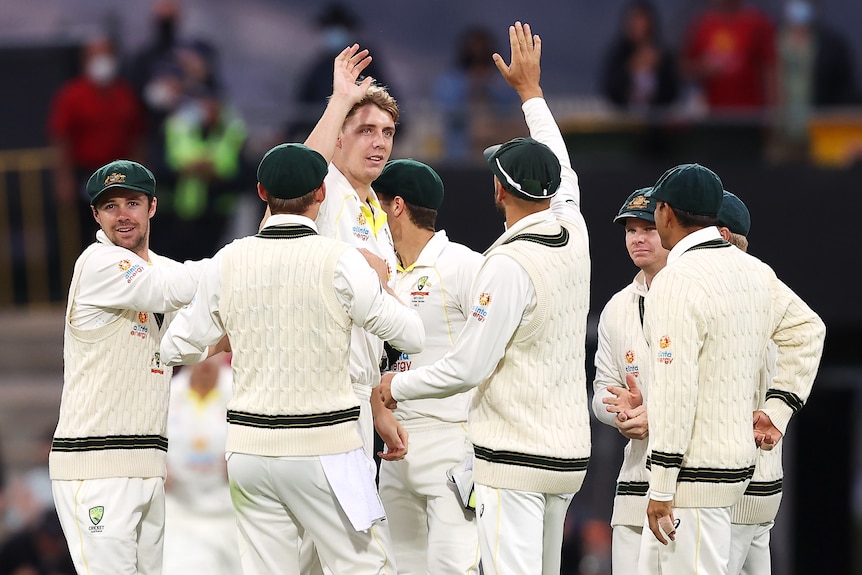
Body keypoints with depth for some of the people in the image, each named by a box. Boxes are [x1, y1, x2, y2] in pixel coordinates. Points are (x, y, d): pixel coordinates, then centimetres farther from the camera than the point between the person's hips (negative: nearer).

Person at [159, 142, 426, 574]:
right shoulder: (341, 262, -10)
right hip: (323, 446, -4)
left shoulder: (229, 261, 2)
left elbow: (178, 349, 11)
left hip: (250, 444, 4)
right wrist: (381, 282, 14)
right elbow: (413, 337, -4)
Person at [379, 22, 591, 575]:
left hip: (514, 454, -8)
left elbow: (469, 366, -16)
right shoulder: (575, 236, 5)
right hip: (569, 454, 8)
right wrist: (530, 89, 39)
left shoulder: (510, 265, -17)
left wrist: (398, 386, 1)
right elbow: (561, 172, 27)